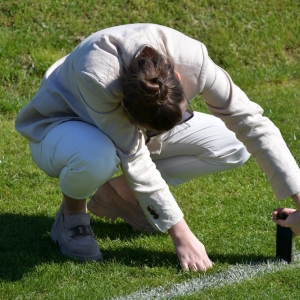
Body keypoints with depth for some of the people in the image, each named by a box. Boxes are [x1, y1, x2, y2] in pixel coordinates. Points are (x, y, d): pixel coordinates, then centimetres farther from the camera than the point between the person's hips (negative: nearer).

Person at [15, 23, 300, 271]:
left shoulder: (193, 61, -30)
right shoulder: (95, 76, -42)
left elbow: (251, 122, -23)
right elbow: (135, 160, -35)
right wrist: (181, 235, -30)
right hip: (60, 127, -5)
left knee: (234, 146, -12)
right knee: (97, 156, -43)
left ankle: (120, 193, 0)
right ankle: (72, 212, -7)